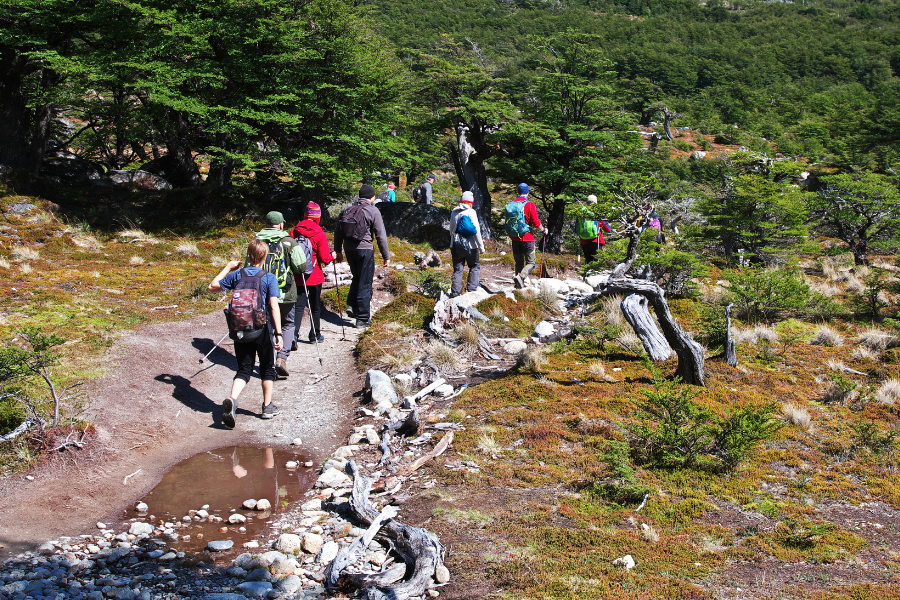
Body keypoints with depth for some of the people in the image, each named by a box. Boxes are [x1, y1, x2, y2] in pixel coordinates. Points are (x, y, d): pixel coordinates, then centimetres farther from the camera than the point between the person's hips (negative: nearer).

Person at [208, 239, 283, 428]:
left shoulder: (237, 274, 2)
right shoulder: (269, 278, -8)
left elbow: (212, 287, 12)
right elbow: (274, 307, -14)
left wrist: (228, 268, 21)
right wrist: (279, 333, -13)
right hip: (263, 328, -2)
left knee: (244, 369, 7)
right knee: (267, 368, 16)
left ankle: (232, 399, -19)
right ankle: (267, 406, 23)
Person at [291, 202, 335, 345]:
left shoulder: (294, 232, -4)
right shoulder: (319, 234, -13)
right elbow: (324, 258, -11)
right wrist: (332, 256, 9)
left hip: (297, 275, 2)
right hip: (315, 276, -2)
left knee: (299, 305, 3)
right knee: (315, 306, 13)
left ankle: (294, 333, -16)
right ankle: (315, 335, 23)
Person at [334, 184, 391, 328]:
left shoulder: (347, 209, 6)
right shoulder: (373, 211, -9)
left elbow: (338, 231, 11)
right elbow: (381, 235, -10)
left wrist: (337, 250, 22)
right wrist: (386, 256, -4)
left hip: (349, 250, 5)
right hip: (365, 250, -5)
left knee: (357, 278, 26)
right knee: (365, 284, 3)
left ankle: (351, 305, 10)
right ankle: (362, 319, 7)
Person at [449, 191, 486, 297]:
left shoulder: (454, 213, 10)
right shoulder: (471, 212, -7)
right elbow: (476, 230, -11)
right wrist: (481, 245, -6)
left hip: (455, 245, 4)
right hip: (469, 245, -4)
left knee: (458, 269, 8)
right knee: (475, 266, 13)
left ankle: (455, 292, 1)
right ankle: (472, 288, 4)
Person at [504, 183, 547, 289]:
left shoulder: (510, 205, 5)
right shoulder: (529, 205, -11)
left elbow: (508, 222, 13)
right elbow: (536, 223, -11)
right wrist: (543, 230, 7)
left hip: (514, 238, 5)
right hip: (527, 238, -5)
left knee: (519, 262, 17)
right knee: (531, 262, 2)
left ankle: (519, 284, 16)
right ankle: (520, 276, -23)